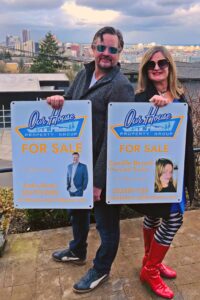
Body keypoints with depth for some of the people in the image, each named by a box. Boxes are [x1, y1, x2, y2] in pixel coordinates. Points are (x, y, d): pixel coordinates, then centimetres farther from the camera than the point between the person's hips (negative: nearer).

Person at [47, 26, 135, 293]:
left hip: (103, 170, -8)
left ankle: (101, 269, 39)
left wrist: (98, 180, -21)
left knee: (106, 222, 13)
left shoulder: (120, 86, -21)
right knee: (77, 208, 28)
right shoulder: (84, 74, 4)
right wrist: (59, 100, -11)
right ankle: (77, 251, 55)